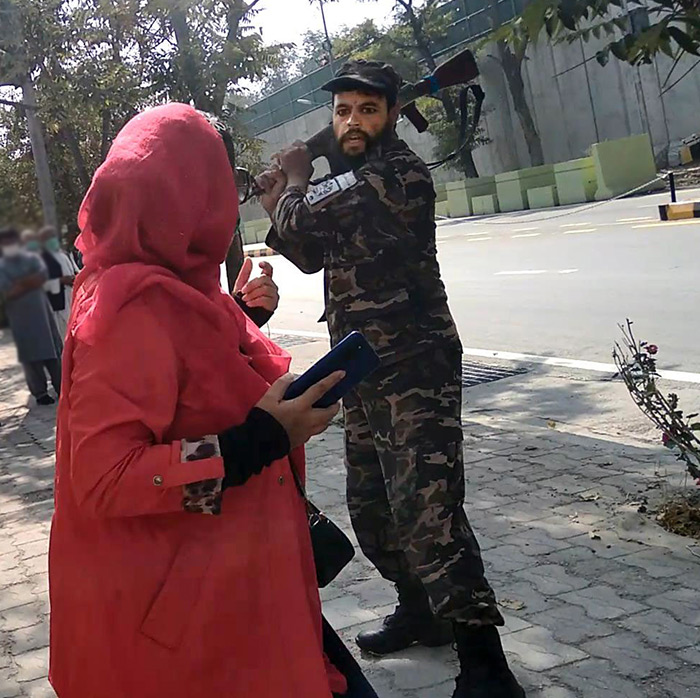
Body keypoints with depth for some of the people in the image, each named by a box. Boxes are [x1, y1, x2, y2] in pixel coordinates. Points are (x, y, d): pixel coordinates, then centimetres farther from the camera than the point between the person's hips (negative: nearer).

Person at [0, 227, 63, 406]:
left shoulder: (32, 258, 6)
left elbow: (42, 276, -10)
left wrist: (21, 283, -13)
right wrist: (30, 282, -11)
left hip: (41, 312, 2)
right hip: (20, 317, -2)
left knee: (52, 351, 6)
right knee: (31, 356, 0)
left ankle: (61, 388, 14)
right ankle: (40, 392, 9)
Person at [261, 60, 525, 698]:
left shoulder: (399, 172, -14)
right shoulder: (351, 181, 17)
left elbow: (304, 219, -19)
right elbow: (311, 254, 25)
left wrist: (296, 182, 3)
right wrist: (281, 205, 9)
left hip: (416, 372, -10)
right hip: (364, 374, 10)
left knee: (428, 515, -15)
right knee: (371, 508, 17)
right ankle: (420, 610, 37)